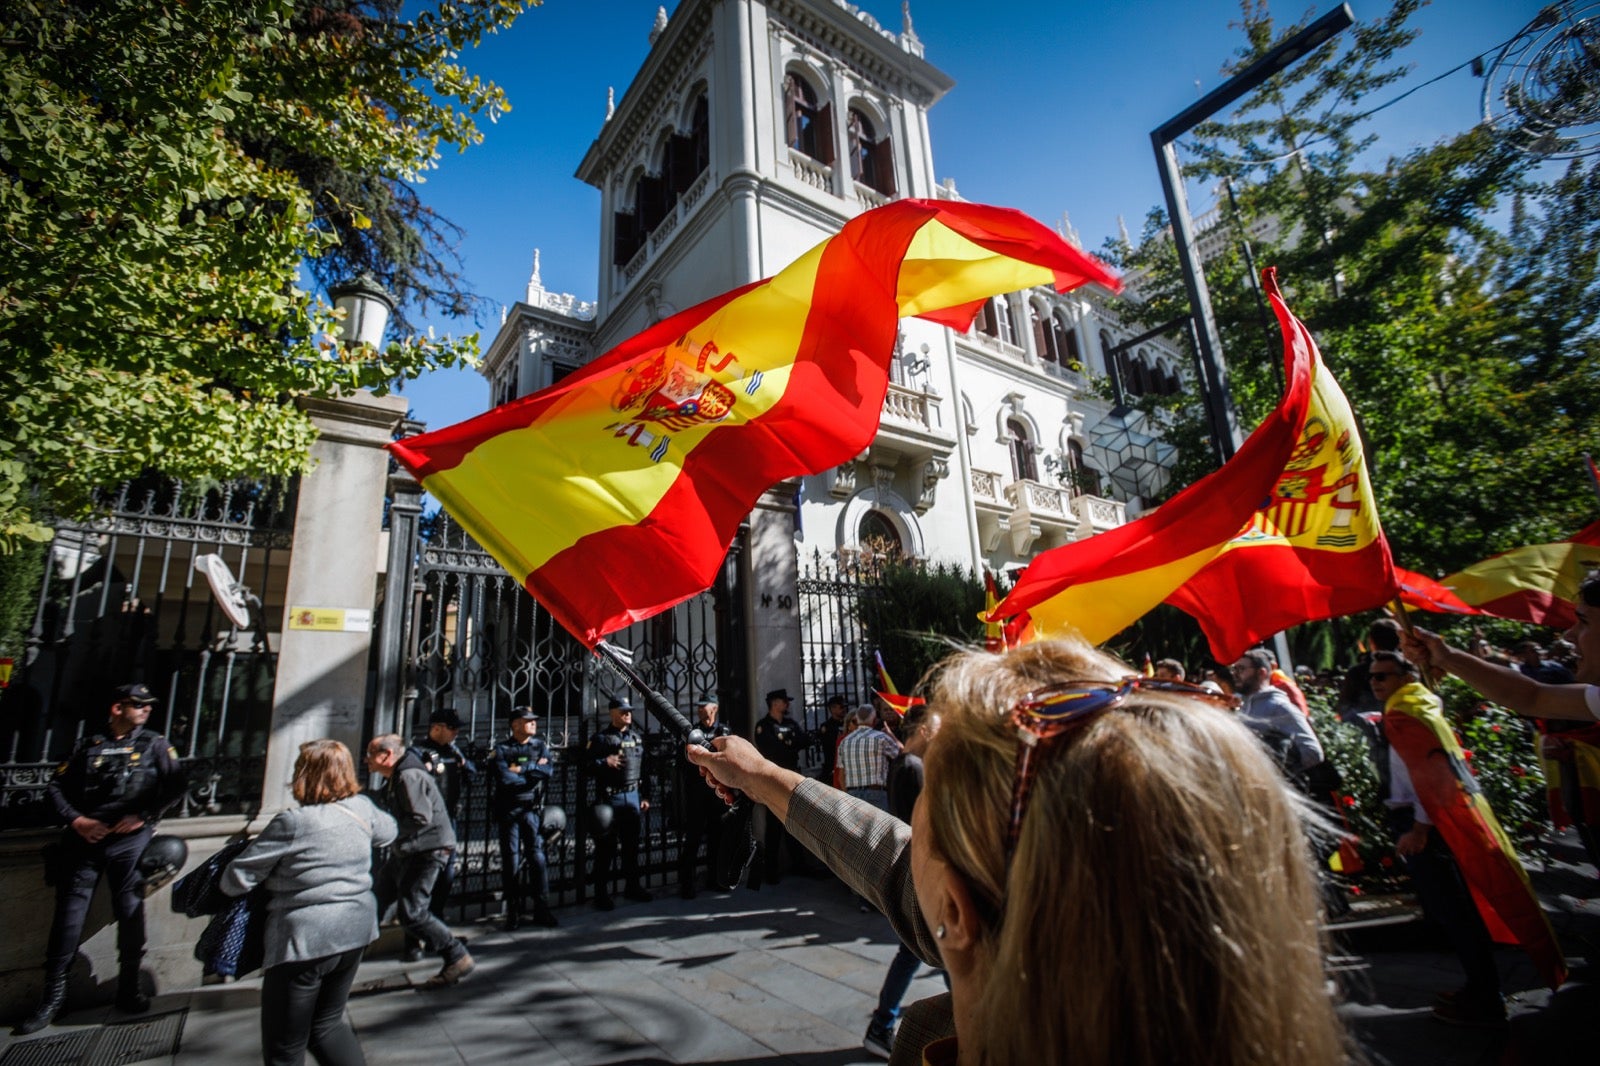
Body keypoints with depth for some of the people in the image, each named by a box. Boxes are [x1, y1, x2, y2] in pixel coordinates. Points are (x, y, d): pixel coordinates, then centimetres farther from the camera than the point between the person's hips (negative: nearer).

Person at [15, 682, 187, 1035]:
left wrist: (144, 816, -11)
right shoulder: (88, 745, 9)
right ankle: (53, 994, 17)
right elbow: (55, 787, 10)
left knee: (130, 911, 3)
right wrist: (74, 820, -5)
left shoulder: (154, 744, 6)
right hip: (84, 838, 1)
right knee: (68, 912, 2)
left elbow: (175, 786, 0)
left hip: (130, 840, -1)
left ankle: (129, 987, 16)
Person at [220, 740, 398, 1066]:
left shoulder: (293, 823, -18)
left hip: (305, 940, -6)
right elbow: (388, 831, 20)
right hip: (356, 932, 6)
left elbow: (238, 878, -10)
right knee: (327, 1024, 25)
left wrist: (226, 883, 12)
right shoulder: (362, 808, -2)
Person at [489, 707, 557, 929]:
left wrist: (522, 768, -13)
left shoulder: (540, 746, 9)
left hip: (533, 810, 2)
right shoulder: (501, 750, 0)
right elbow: (503, 778, -15)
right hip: (508, 811, -1)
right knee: (511, 862, 4)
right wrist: (534, 772, -8)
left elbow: (549, 769, -7)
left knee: (538, 858, -1)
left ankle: (542, 910, 6)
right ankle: (513, 911, 15)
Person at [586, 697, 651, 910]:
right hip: (609, 797, -4)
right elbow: (586, 764, -5)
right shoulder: (600, 738, -2)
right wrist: (605, 762, -20)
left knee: (632, 844, 13)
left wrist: (644, 796, 12)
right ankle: (601, 892, 10)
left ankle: (632, 886, 26)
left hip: (633, 796, 5)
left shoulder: (637, 737, 12)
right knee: (606, 846, 0)